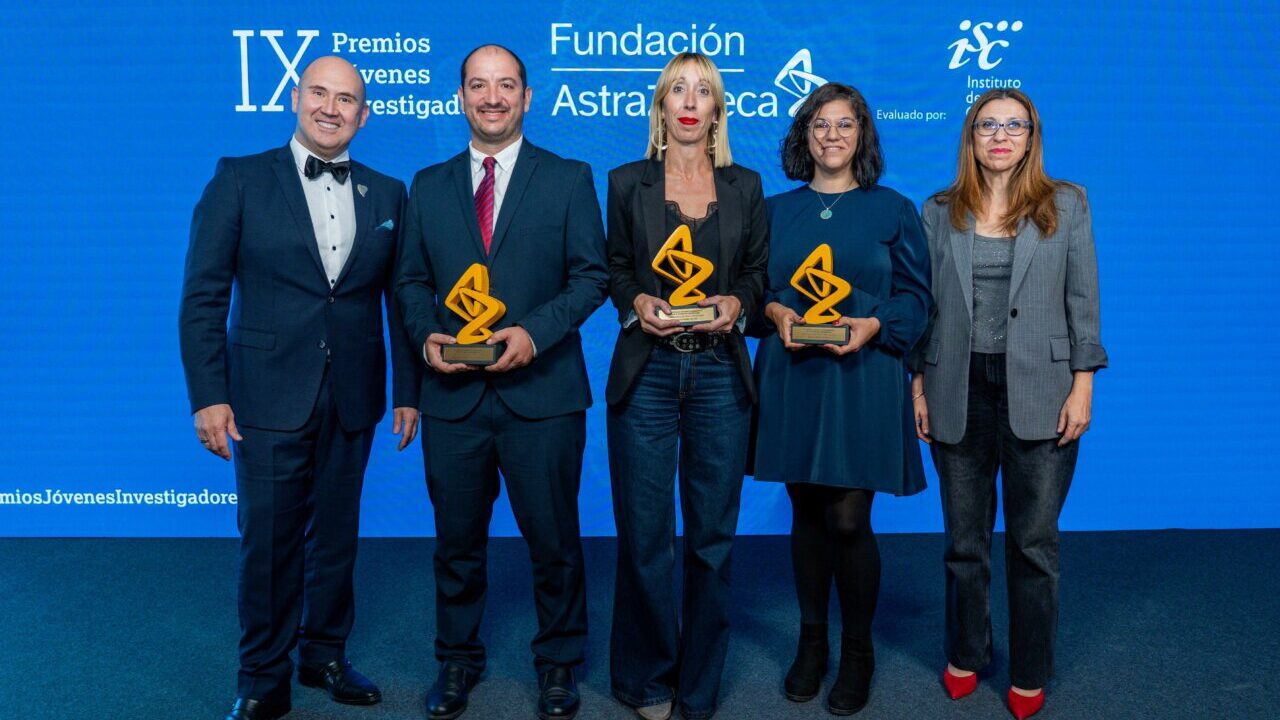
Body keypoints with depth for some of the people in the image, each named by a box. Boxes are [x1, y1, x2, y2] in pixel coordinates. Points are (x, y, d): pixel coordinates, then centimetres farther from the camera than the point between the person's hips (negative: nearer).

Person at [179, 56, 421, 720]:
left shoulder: (386, 193, 7)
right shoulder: (240, 180, -1)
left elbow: (400, 299, 8)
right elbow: (203, 296, -4)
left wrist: (408, 391, 5)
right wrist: (208, 396, -9)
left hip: (352, 401, 3)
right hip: (267, 397, -3)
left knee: (336, 534, 14)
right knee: (267, 542, 5)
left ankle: (325, 653, 33)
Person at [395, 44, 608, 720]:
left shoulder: (569, 179, 2)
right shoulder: (428, 185, 11)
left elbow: (590, 275, -3)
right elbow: (412, 280, 12)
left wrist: (534, 333, -16)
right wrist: (426, 335, -7)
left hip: (542, 392, -2)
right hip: (453, 394, 3)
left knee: (553, 539, 9)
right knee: (457, 539, 14)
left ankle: (558, 663, 30)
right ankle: (458, 658, 35)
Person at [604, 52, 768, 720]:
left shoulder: (745, 186, 9)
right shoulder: (628, 182, 6)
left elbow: (758, 270, 12)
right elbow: (615, 269, 9)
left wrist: (737, 302, -8)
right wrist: (638, 303, -10)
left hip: (720, 373, 1)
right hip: (646, 371, -1)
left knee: (713, 534, 7)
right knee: (644, 533, 4)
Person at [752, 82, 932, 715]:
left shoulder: (893, 211, 6)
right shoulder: (777, 211, 12)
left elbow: (916, 295, 4)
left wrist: (874, 325, -14)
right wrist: (776, 312, -8)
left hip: (862, 381, -2)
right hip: (791, 378, 3)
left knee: (849, 520, -3)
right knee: (807, 515, 8)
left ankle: (857, 652, 18)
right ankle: (811, 643, 25)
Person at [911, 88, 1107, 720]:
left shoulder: (1066, 206, 3)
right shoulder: (939, 212, 6)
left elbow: (1083, 302, 2)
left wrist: (1082, 386, -4)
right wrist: (919, 385, 4)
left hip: (1039, 396, -1)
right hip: (960, 395, 1)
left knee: (1034, 542, 6)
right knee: (965, 541, 11)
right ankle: (965, 656, 30)